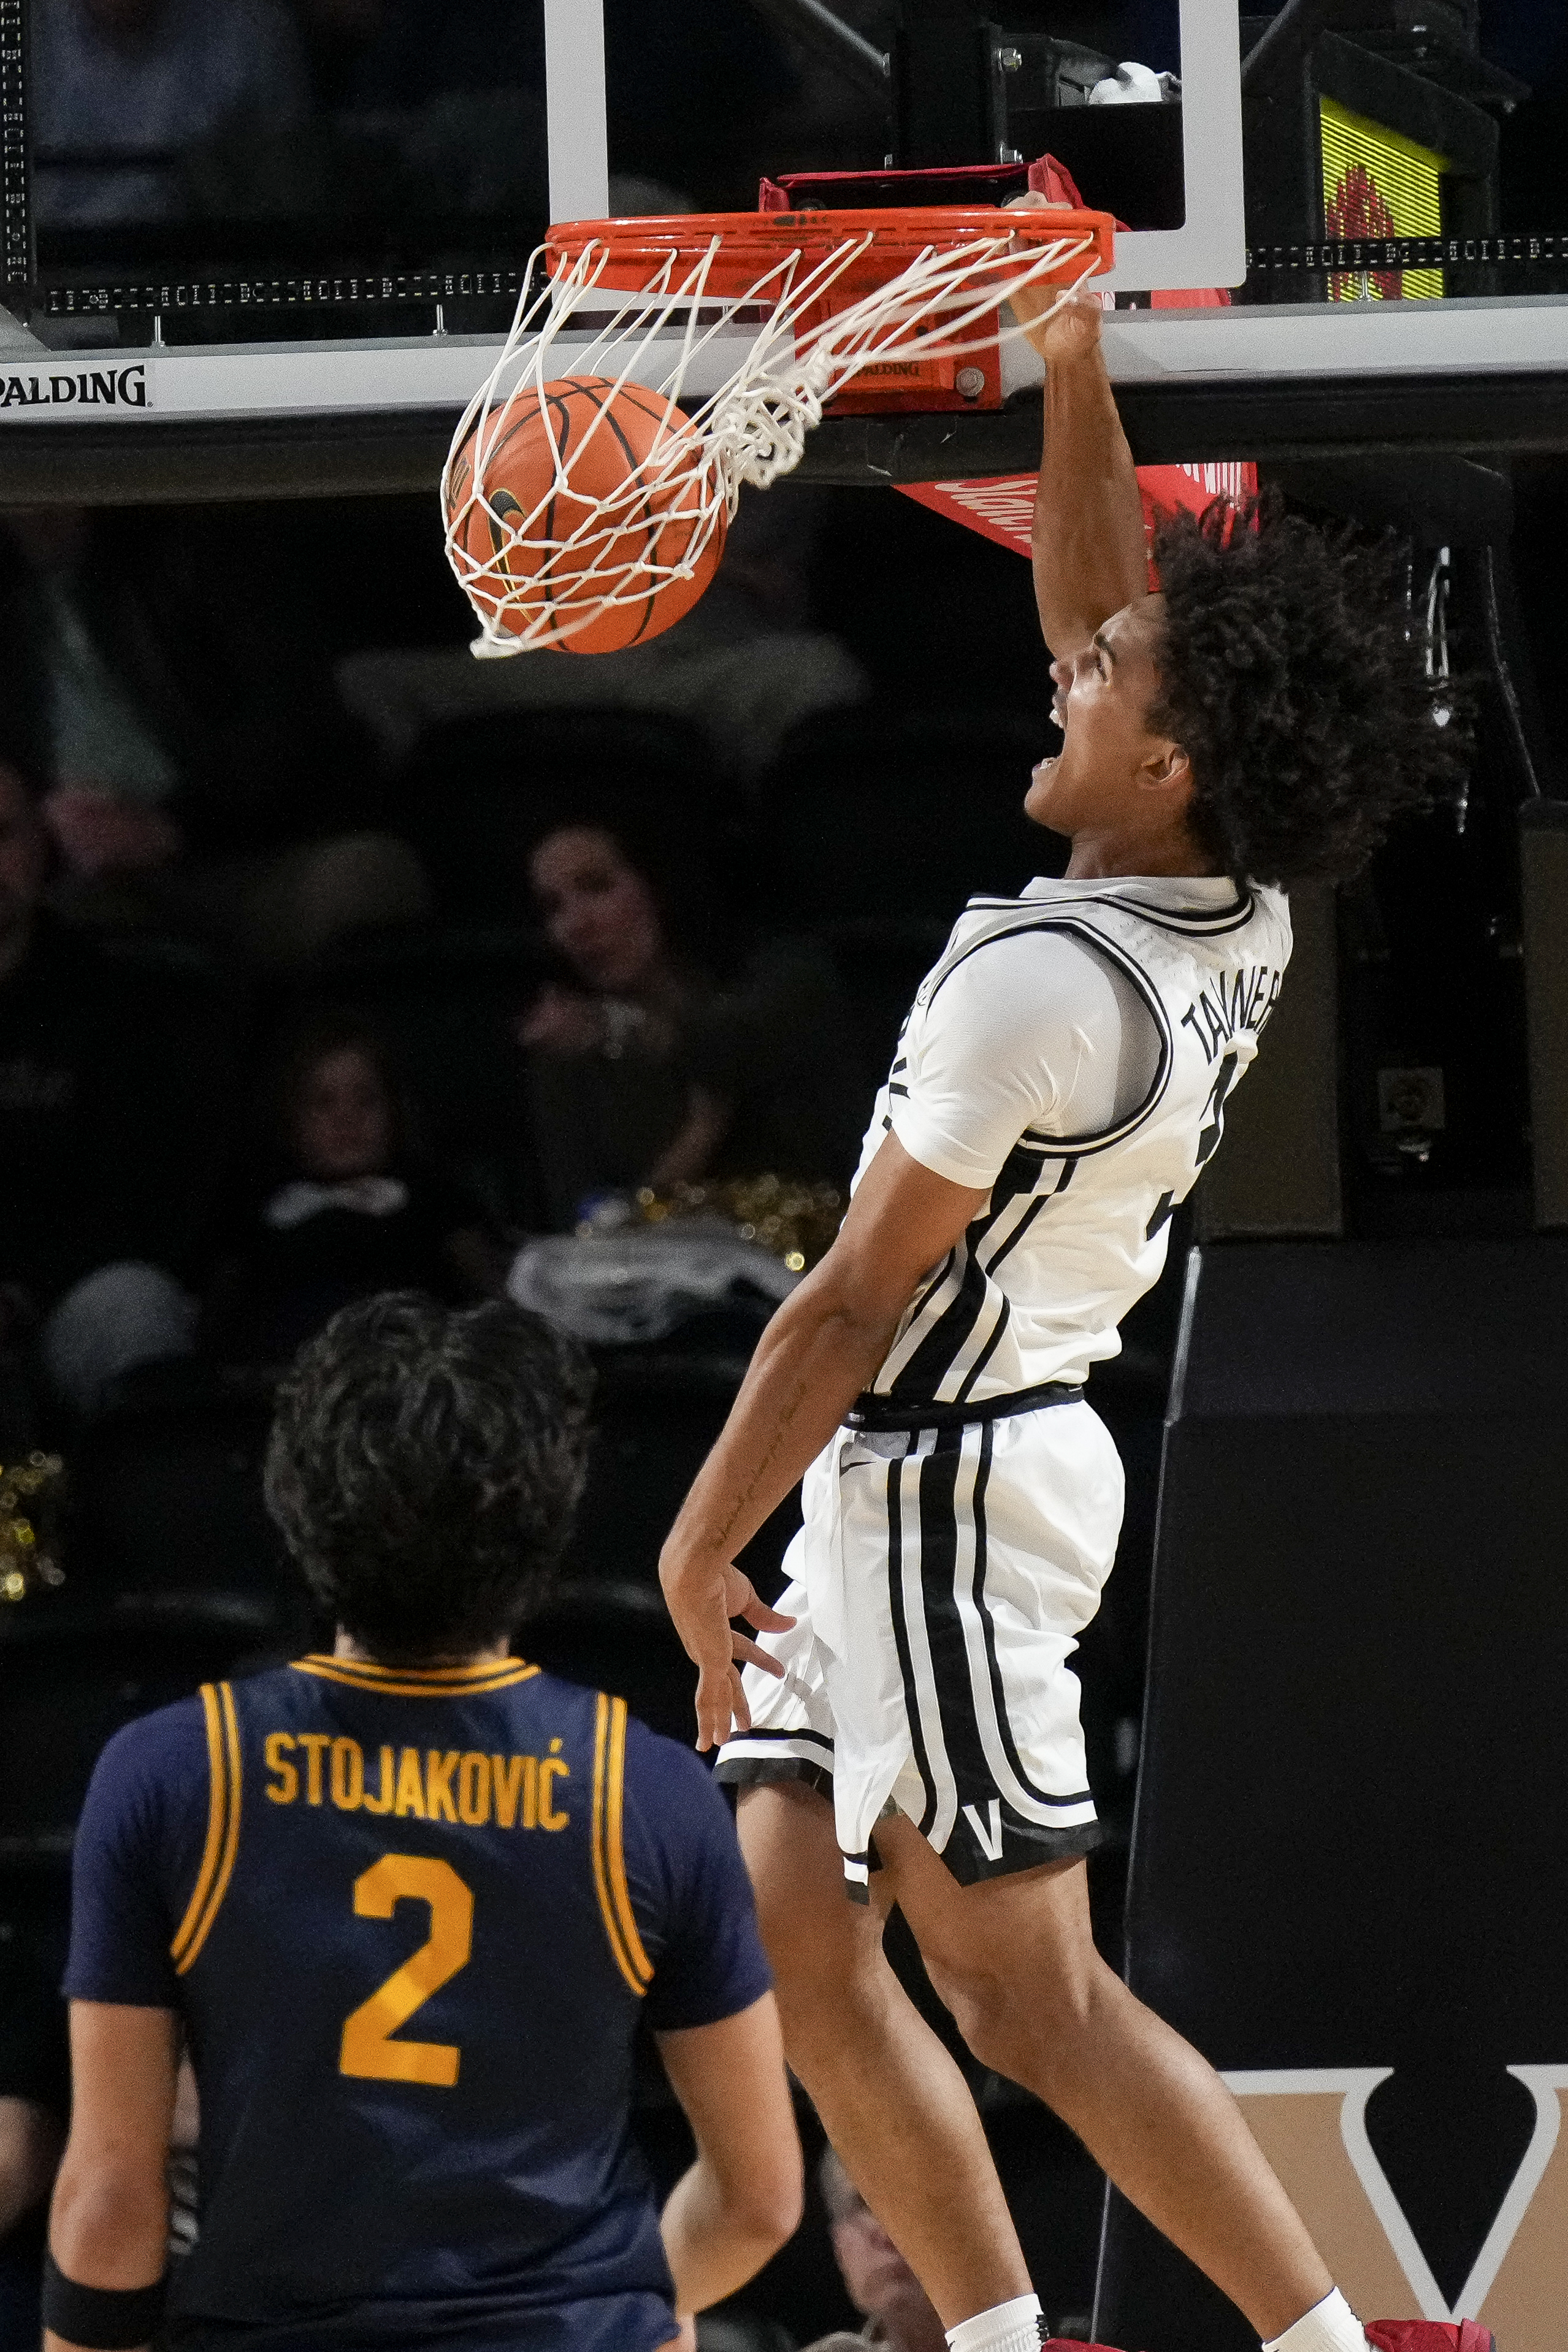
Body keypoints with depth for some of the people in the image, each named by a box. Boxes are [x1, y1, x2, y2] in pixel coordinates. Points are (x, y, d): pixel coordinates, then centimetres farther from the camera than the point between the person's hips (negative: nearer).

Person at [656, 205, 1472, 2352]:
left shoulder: (1043, 983, -25)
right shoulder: (1234, 918, 0)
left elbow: (855, 1305, -19)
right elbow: (1111, 622, 17)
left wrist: (700, 1550, -12)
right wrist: (1077, 382, 13)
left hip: (938, 1474, -9)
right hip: (966, 1455, 9)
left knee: (1031, 1998, -5)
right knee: (785, 1936, 12)